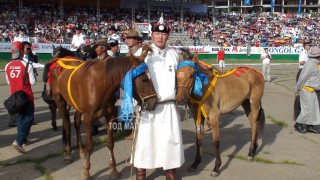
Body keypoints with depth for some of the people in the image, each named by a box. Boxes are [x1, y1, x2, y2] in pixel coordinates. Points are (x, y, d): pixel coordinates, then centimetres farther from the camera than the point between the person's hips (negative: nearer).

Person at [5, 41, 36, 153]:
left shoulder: (8, 66, -2)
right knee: (28, 118, 2)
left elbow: (8, 82, 9)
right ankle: (18, 141, -13)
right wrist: (33, 74, 5)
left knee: (19, 117, 20)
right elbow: (32, 82, -12)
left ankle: (23, 138, 29)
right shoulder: (27, 65, -16)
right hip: (26, 95, -5)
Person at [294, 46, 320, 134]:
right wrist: (298, 89, -12)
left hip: (311, 90, 9)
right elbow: (303, 77, -19)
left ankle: (310, 126, 18)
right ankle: (298, 124, 10)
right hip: (307, 89, -9)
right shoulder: (310, 64, -21)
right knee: (307, 109, -4)